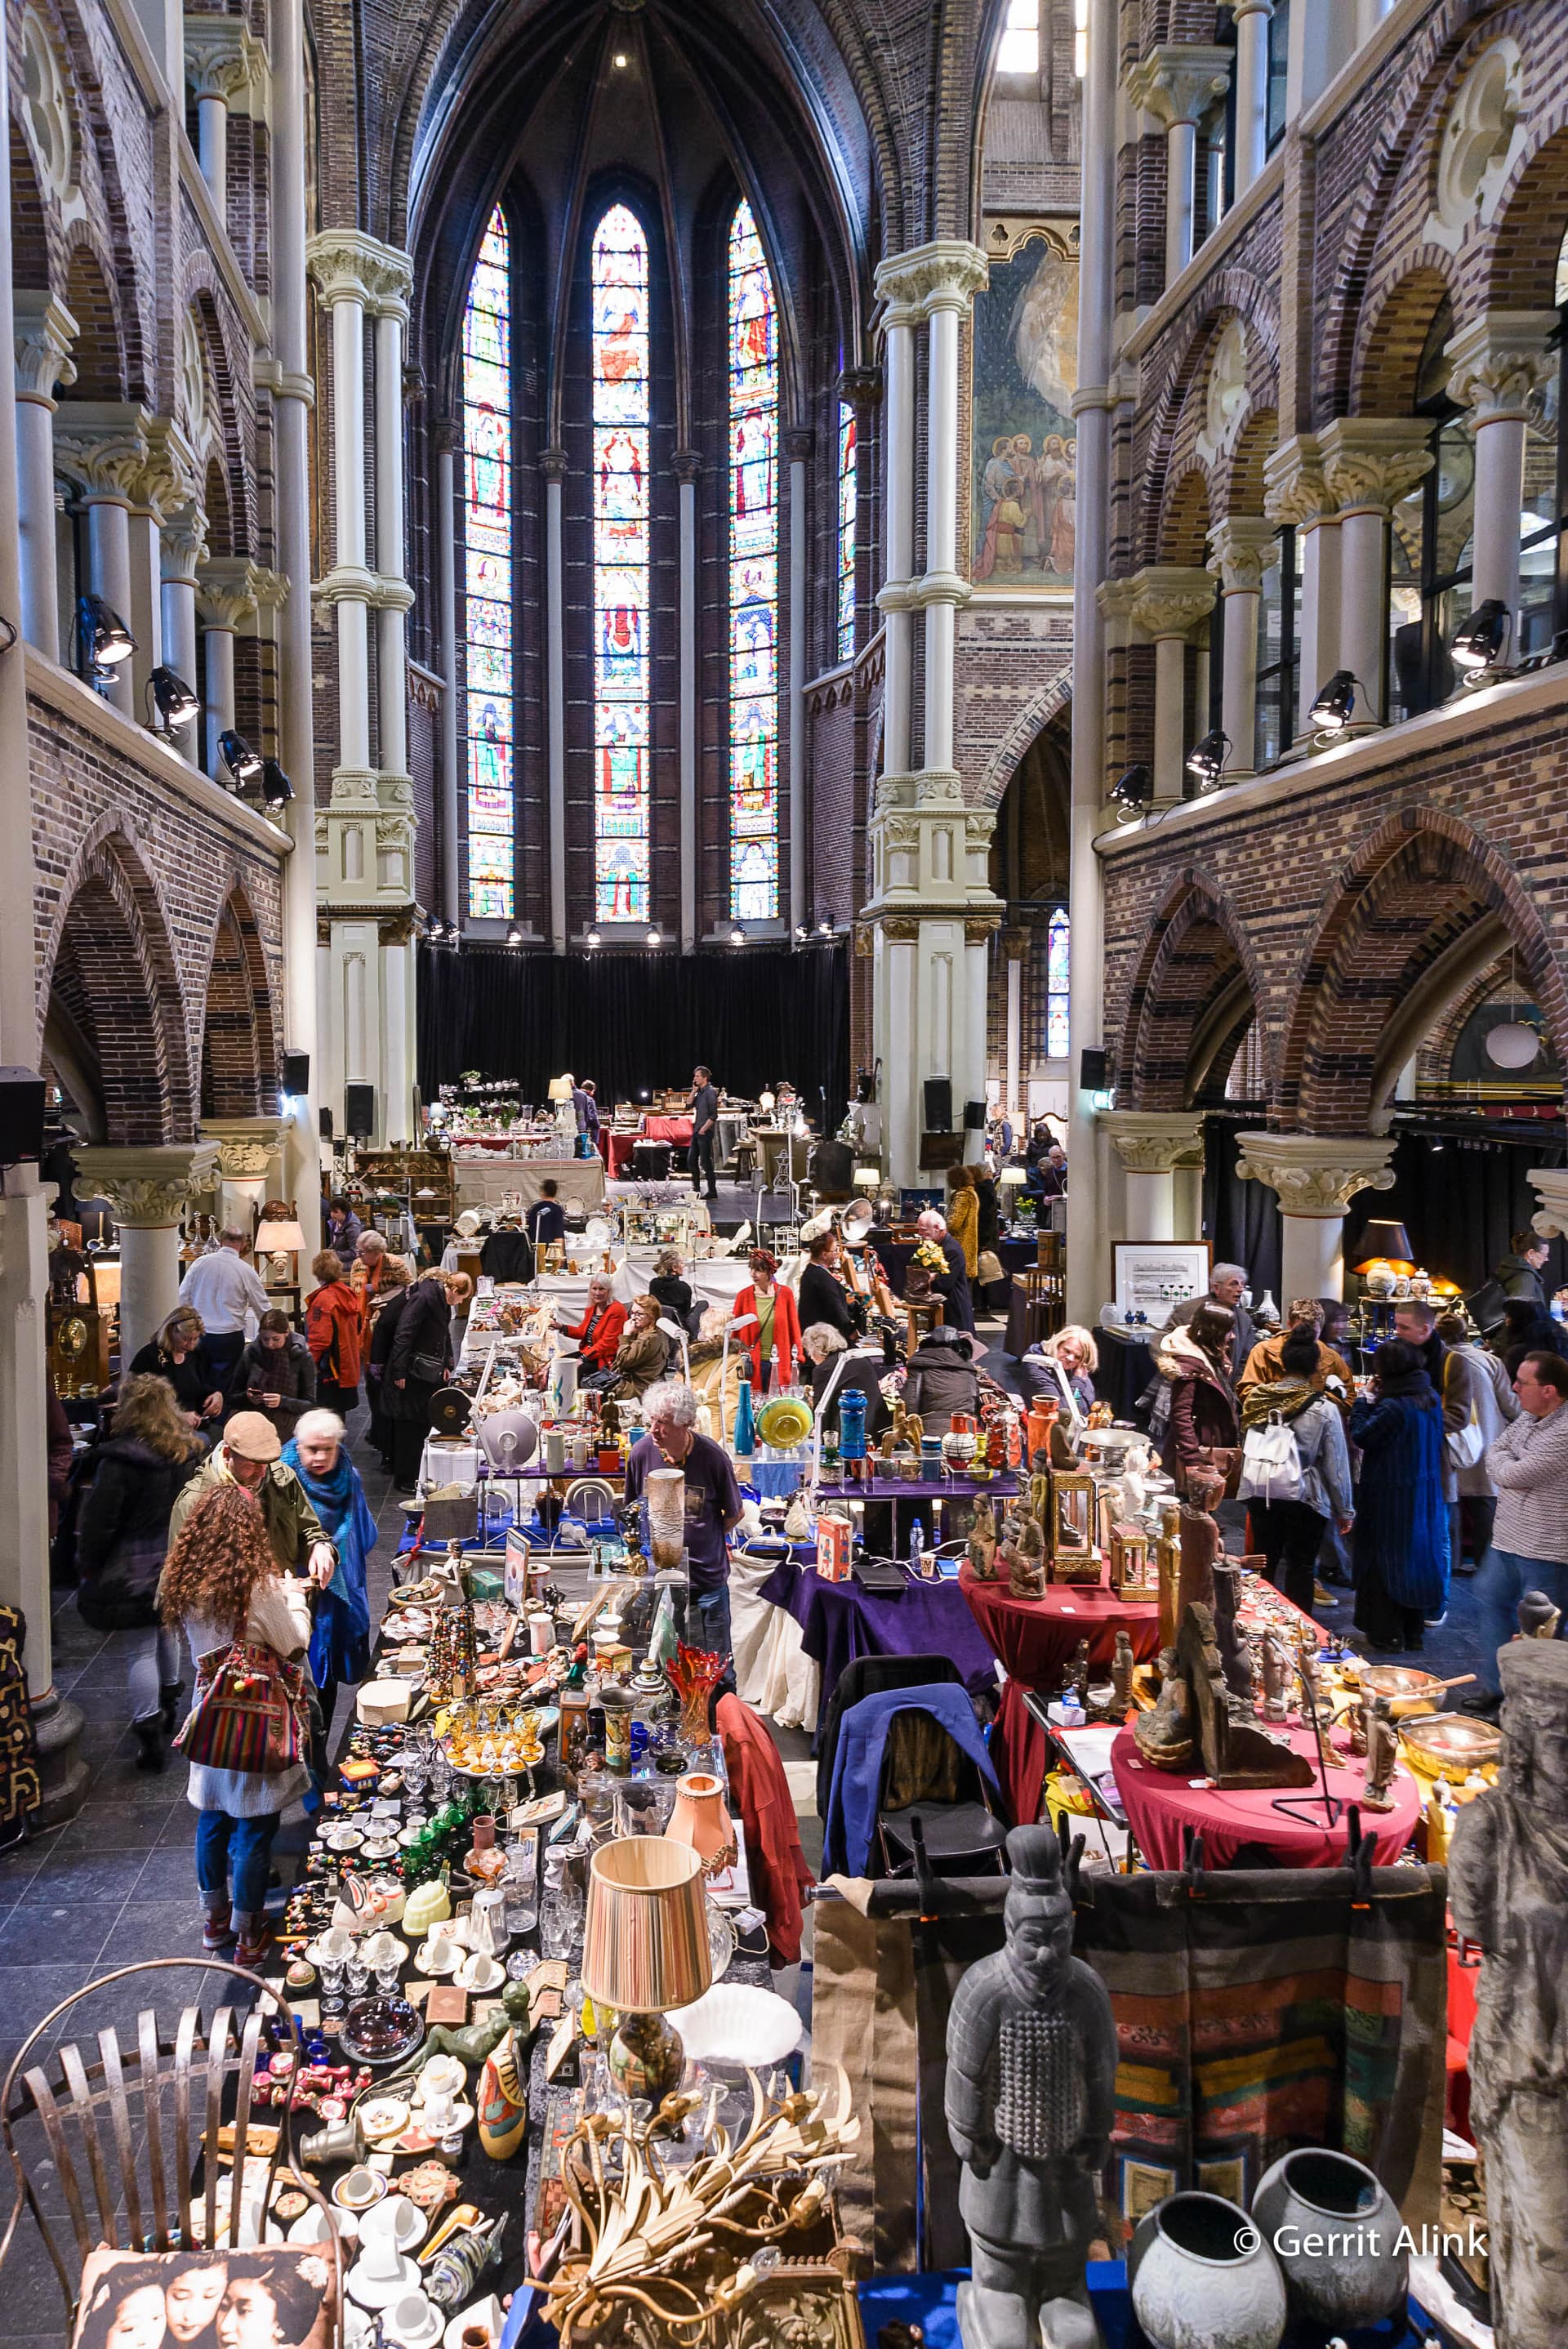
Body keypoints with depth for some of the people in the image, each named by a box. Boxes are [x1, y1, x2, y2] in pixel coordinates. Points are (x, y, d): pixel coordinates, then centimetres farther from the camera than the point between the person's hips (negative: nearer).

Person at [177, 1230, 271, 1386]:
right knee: (225, 1384, 3)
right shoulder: (246, 1270, -5)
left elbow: (183, 1296, 5)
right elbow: (262, 1307, 4)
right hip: (230, 1336, -2)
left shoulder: (200, 1262, 1)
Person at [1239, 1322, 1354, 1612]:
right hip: (1306, 1501, -3)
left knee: (1268, 1564, 15)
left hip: (1261, 1496, 3)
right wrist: (1345, 1510, 3)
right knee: (1300, 1567, 7)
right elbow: (1336, 1465, -7)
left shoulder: (1256, 1398, -4)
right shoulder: (1324, 1409, -13)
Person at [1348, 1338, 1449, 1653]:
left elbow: (1360, 1435, -16)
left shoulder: (1393, 1407, -25)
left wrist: (1365, 1400, -7)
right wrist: (1377, 1399, 2)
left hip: (1391, 1497, -7)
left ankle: (1388, 1634, 13)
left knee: (1383, 1561, 6)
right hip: (1426, 1494, 7)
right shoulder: (1431, 1398, 0)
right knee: (1416, 1554, 18)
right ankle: (1413, 1631, 29)